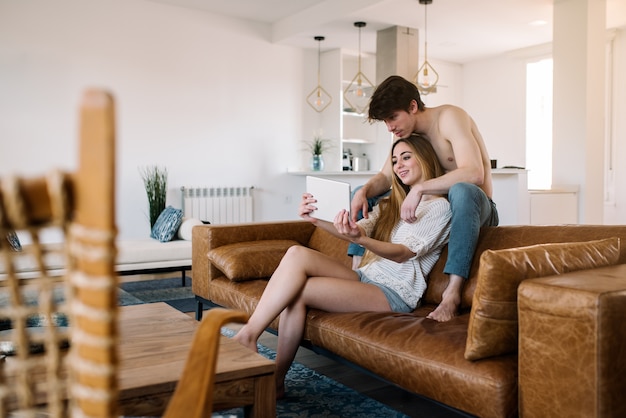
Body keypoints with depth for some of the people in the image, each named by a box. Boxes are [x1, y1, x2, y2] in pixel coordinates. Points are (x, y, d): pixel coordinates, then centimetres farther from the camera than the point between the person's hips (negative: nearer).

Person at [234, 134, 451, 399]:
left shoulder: (439, 206, 0)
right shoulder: (391, 204, 22)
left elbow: (403, 253, -13)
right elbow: (360, 229, 5)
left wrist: (359, 238, -33)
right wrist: (317, 219, -14)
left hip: (394, 293, -6)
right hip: (366, 277, 6)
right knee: (297, 253, -21)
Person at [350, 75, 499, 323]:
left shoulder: (449, 117, -19)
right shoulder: (405, 132, 4)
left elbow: (474, 173, -33)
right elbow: (385, 177, 4)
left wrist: (420, 189, -39)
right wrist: (363, 192, -18)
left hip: (475, 207, -7)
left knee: (462, 191, -44)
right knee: (364, 194, 3)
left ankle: (452, 292, -43)